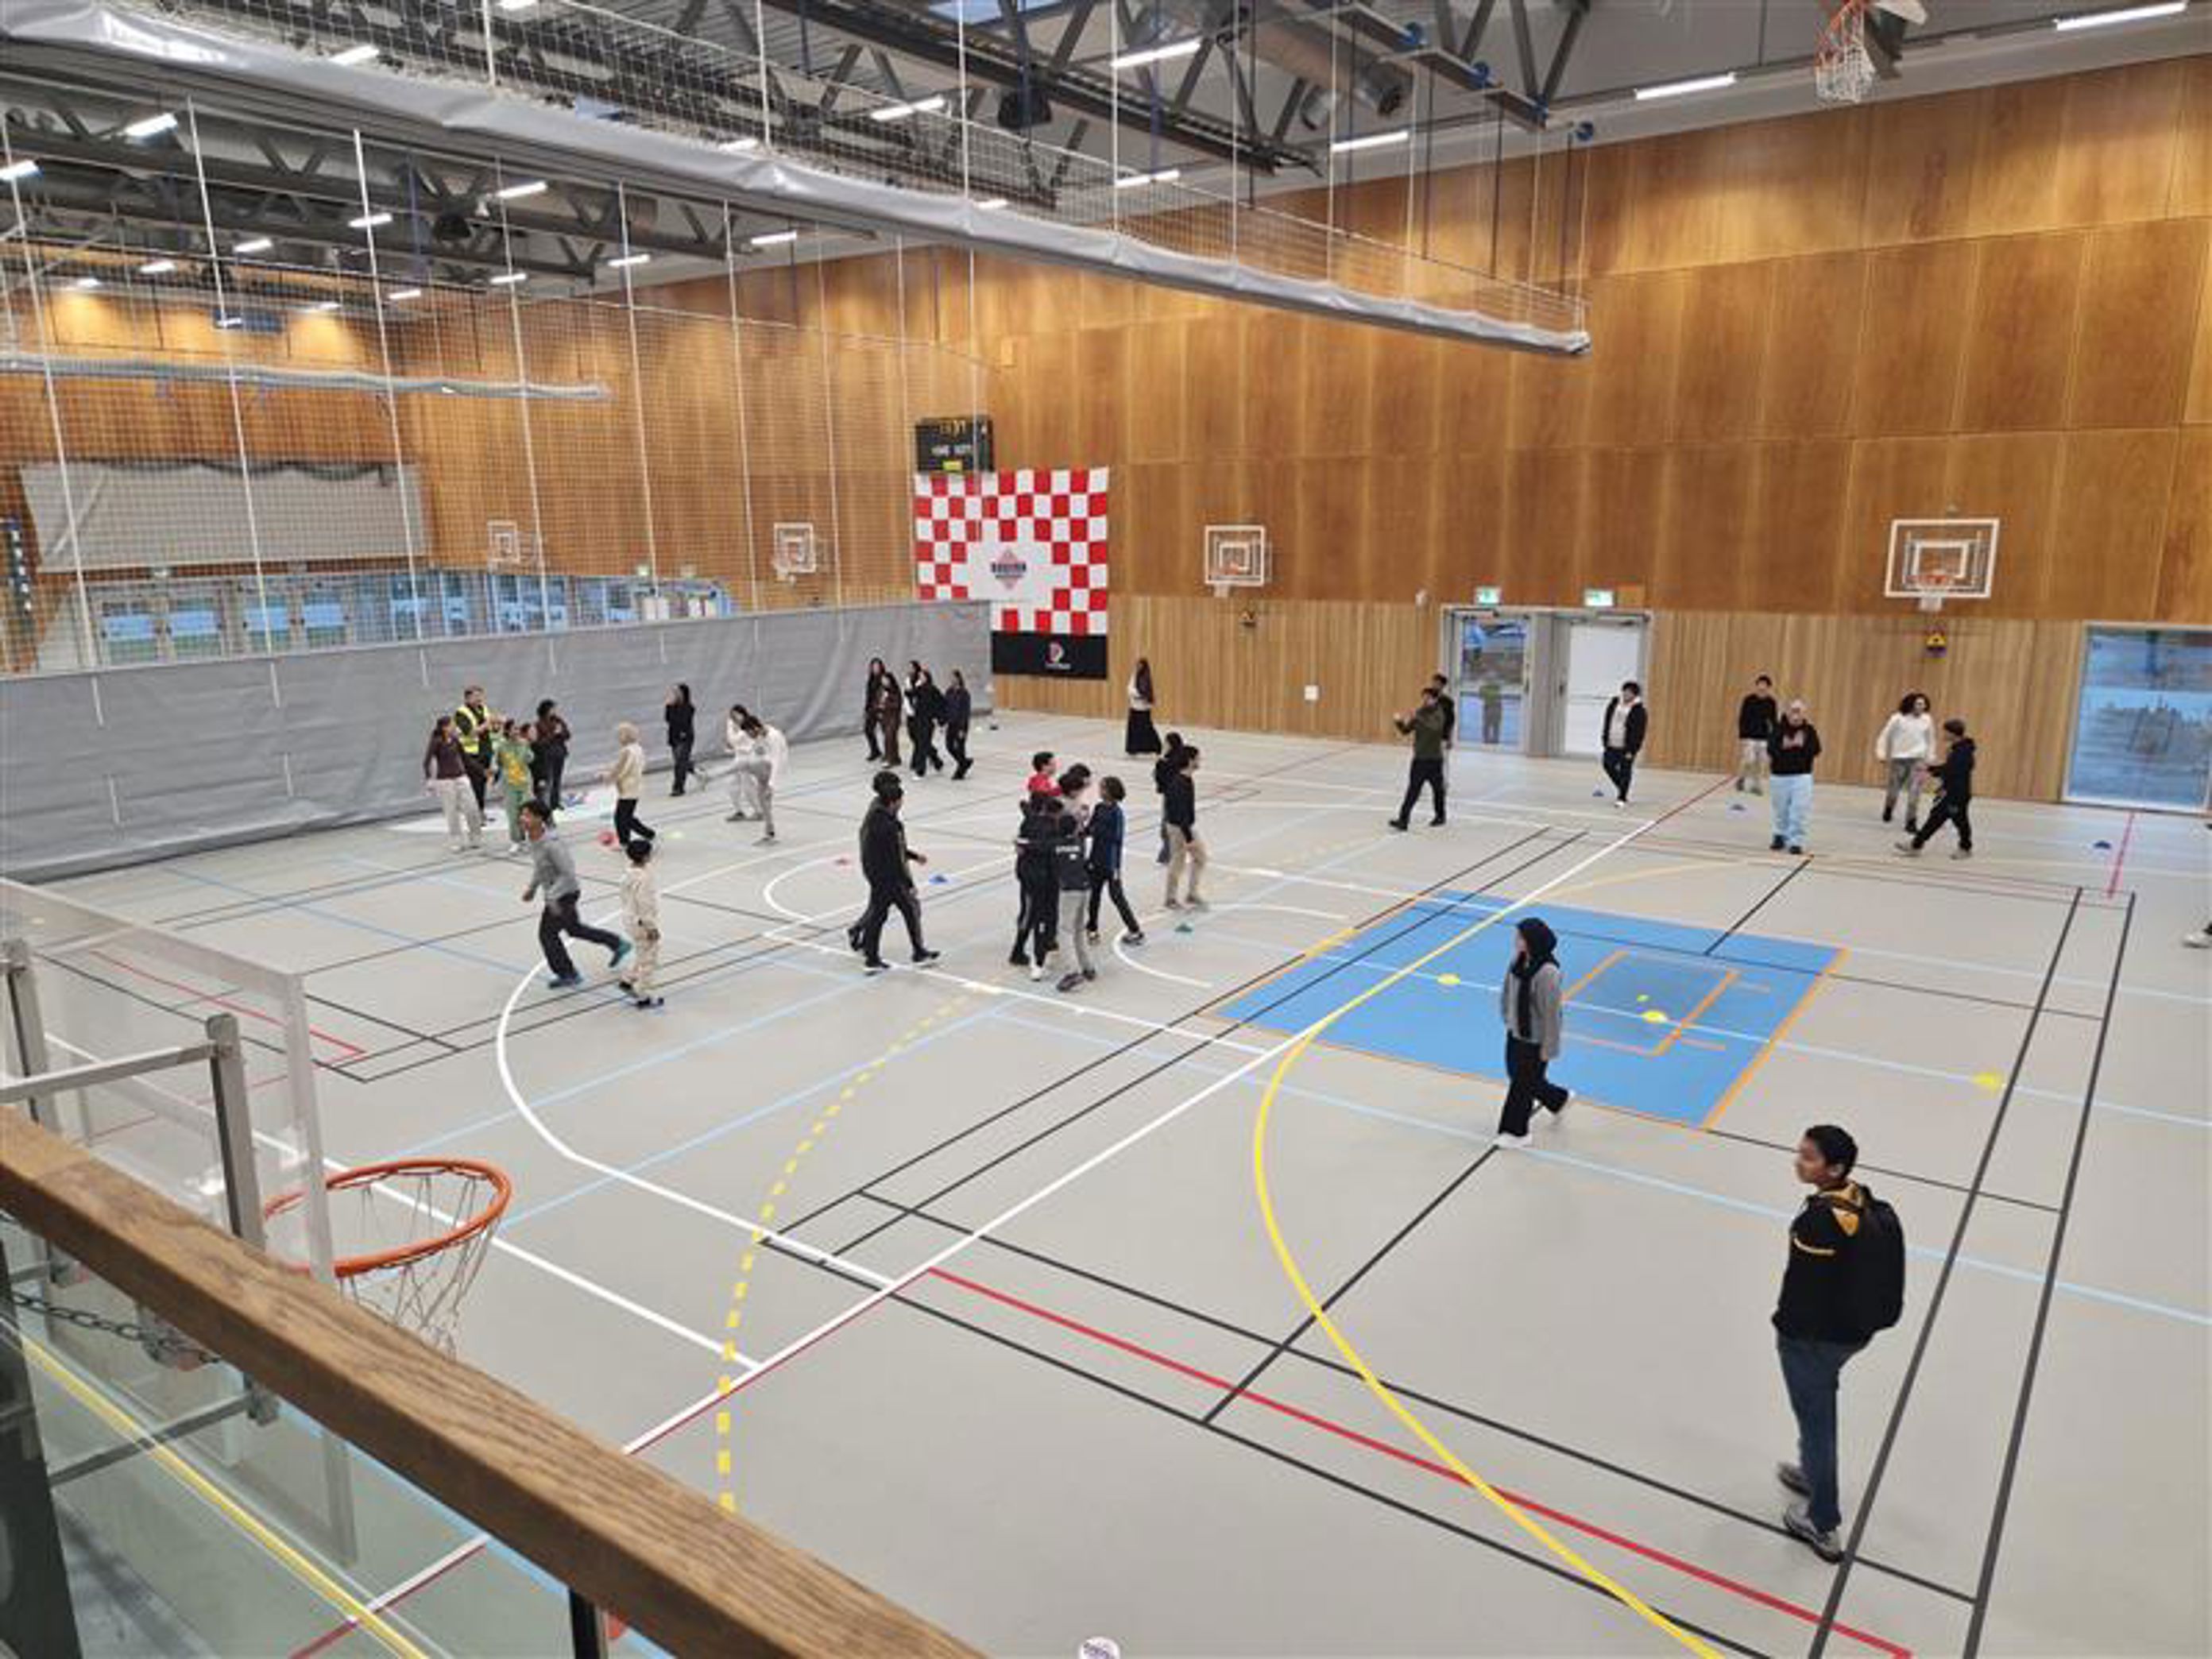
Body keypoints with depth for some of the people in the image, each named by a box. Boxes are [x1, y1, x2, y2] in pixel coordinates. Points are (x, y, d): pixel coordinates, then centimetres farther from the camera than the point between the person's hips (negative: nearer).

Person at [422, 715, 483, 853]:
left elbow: (462, 756, 18)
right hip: (445, 780, -5)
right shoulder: (436, 743, -11)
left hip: (460, 778, 5)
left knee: (472, 808, 1)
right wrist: (428, 780, -10)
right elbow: (426, 762, -9)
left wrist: (465, 771, 18)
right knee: (451, 813, 1)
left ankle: (475, 839, 15)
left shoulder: (454, 740, 5)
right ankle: (454, 843, 12)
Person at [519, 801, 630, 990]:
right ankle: (617, 944, 36)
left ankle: (568, 975, 16)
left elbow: (568, 873, -28)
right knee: (574, 928, 23)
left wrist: (552, 897, -29)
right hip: (553, 894, 9)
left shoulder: (551, 844, -30)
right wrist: (532, 888, 16)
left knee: (547, 934, 0)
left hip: (564, 894, -9)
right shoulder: (534, 839, -2)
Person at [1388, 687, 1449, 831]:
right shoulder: (1420, 713, 7)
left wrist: (1418, 718, -41)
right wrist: (1399, 722, -14)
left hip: (1434, 759, -5)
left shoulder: (1439, 714, -11)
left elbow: (1435, 726, -32)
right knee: (1413, 789, 2)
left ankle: (1440, 816, 26)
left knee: (1437, 788, 9)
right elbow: (1406, 730, 7)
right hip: (1419, 758, 5)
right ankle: (1403, 820, 4)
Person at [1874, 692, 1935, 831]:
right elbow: (1885, 736, 0)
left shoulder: (1927, 720, 1)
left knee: (1914, 793, -11)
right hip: (1899, 759, -1)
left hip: (1918, 760, 1)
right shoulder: (1898, 719, -7)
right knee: (1893, 790, 10)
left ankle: (1911, 822, -6)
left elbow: (1931, 740, 13)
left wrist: (1930, 758, 13)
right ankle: (1888, 809, 42)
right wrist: (1882, 754, -5)